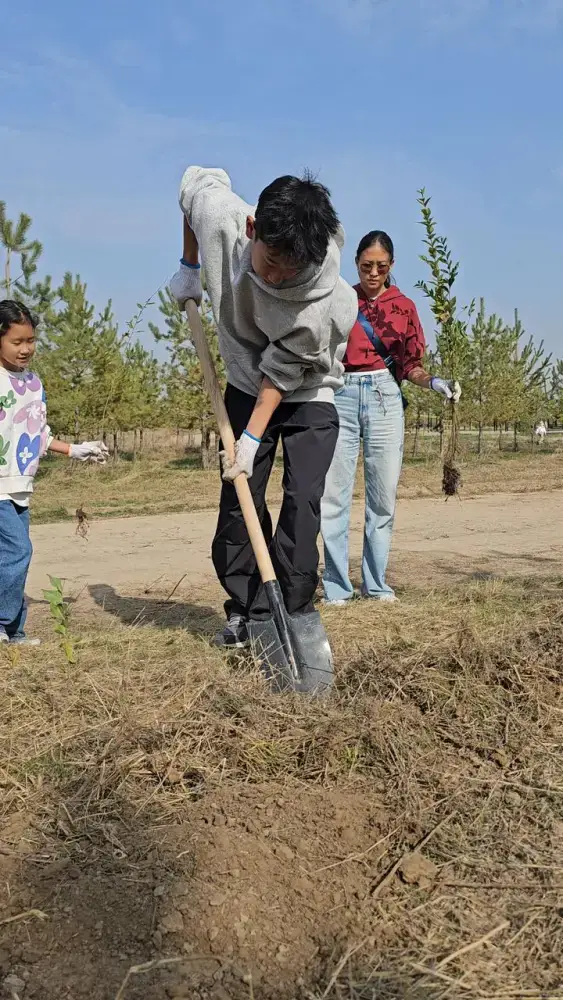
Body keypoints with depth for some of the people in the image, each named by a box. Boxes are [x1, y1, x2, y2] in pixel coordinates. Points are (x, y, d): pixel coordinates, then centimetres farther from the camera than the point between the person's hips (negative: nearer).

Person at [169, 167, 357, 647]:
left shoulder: (329, 300, -35)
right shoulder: (220, 215, -26)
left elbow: (283, 372, -25)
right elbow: (198, 178, -2)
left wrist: (253, 437, -25)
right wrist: (190, 268, 3)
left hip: (308, 394, -3)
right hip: (247, 385, 3)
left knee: (302, 503, -12)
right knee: (238, 496, 0)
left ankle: (295, 613, 0)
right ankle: (246, 611, 11)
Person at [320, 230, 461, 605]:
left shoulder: (404, 306, 12)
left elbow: (409, 364, 10)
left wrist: (433, 381, -7)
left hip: (385, 397, 1)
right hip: (341, 396, 0)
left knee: (384, 496, 1)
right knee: (334, 495, -4)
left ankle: (377, 584, 12)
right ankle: (336, 587, 3)